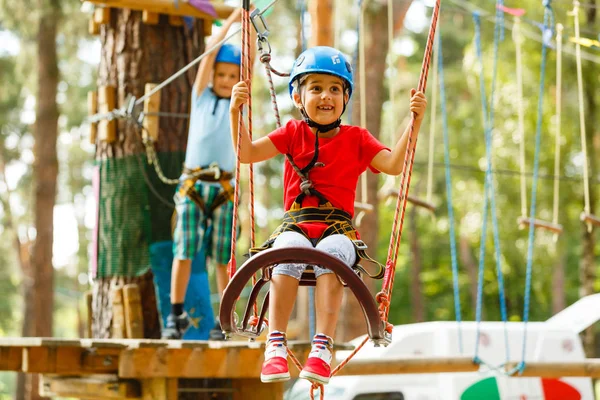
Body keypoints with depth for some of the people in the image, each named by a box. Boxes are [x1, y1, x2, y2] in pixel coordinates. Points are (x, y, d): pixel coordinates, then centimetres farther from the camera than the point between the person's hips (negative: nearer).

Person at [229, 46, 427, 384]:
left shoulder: (356, 138, 13)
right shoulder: (293, 134, 15)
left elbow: (394, 165, -2)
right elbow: (248, 153, 3)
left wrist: (415, 122, -11)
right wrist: (236, 113, -9)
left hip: (338, 228, -1)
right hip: (296, 224, 1)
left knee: (331, 253, -36)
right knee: (290, 250, -34)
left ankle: (322, 348, -39)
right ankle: (275, 346, -36)